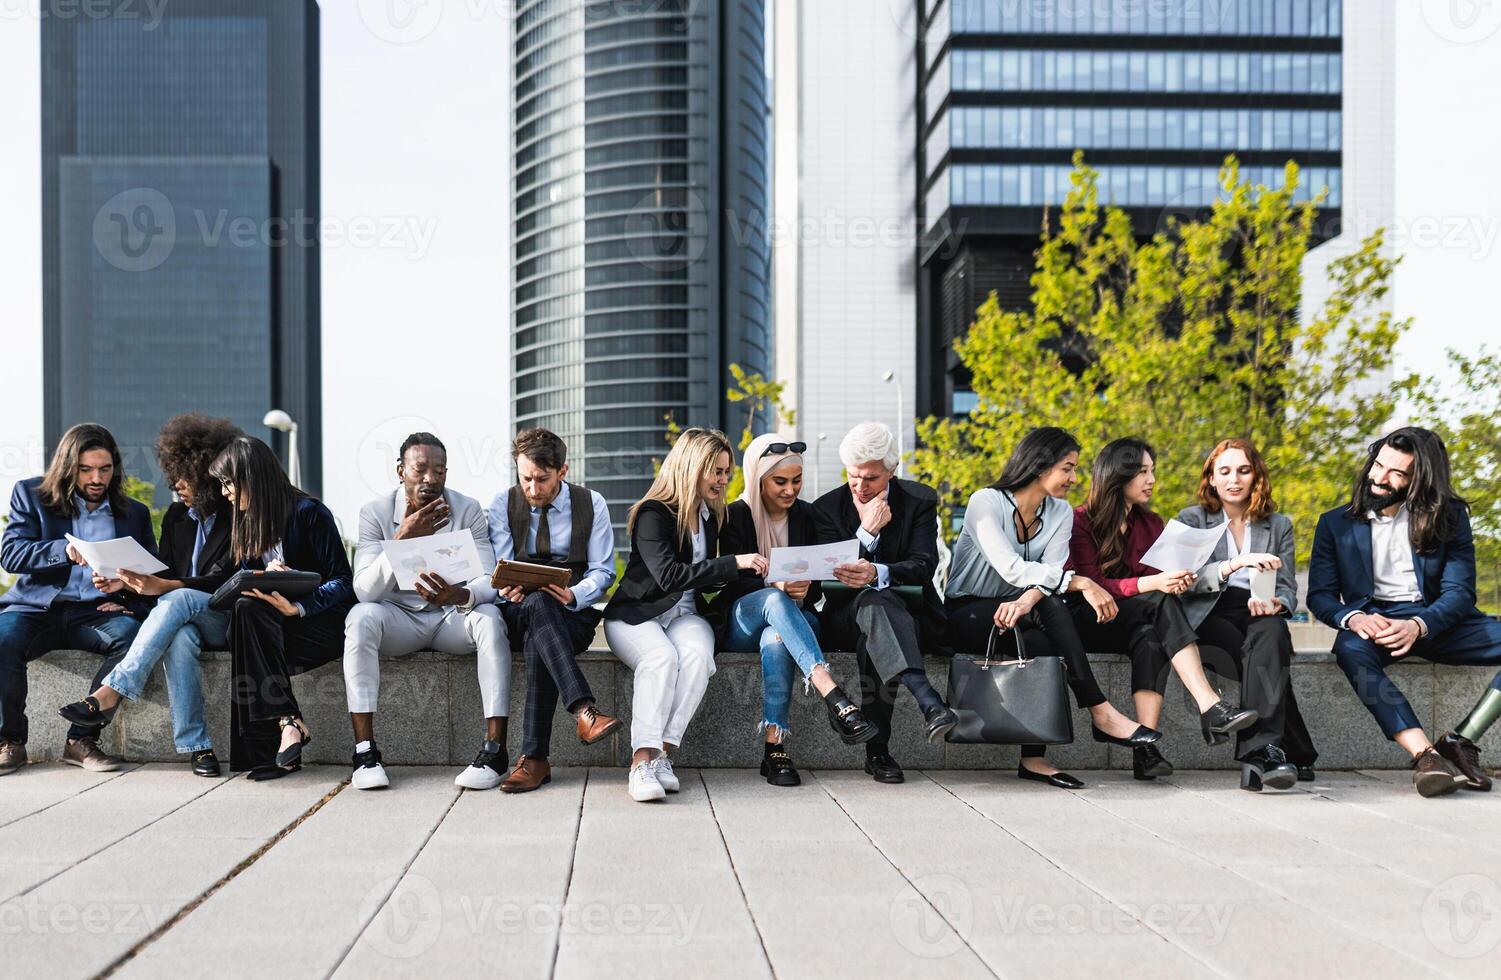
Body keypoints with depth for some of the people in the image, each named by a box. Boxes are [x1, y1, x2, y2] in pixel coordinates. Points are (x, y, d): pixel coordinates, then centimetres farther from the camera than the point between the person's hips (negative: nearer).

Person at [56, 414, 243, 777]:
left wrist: (162, 587, -25)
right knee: (179, 637, -35)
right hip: (181, 618, 4)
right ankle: (195, 745, -37)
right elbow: (165, 575, 15)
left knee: (177, 601, -36)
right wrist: (127, 581, -5)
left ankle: (110, 694, -37)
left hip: (225, 621, -4)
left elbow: (221, 581, -14)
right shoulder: (176, 515, 14)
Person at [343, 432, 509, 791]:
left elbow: (488, 583, -14)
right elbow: (364, 590, -18)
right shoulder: (375, 513, -7)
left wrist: (461, 596, -39)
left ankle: (495, 749, -32)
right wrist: (402, 538, -31)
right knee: (360, 617, -31)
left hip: (454, 617, 0)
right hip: (399, 617, 0)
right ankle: (365, 750, -31)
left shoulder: (469, 510, -6)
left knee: (489, 618, -32)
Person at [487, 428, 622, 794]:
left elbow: (602, 572, 1)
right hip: (517, 613, 0)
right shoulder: (503, 503, 8)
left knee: (538, 643, -37)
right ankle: (584, 711, -55)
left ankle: (534, 759, -41)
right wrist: (507, 588, -23)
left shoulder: (592, 504, 5)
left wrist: (573, 595, -21)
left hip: (573, 615, 0)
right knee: (538, 604, -39)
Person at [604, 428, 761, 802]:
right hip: (636, 614, -5)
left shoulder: (710, 515, 13)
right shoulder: (653, 514, -10)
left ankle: (662, 753, -34)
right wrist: (733, 563, -24)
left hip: (684, 614, 5)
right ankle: (643, 761, -42)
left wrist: (749, 574, 6)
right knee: (661, 657, -37)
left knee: (697, 654, -31)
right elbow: (669, 575, -23)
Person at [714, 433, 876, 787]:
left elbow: (818, 587, 7)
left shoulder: (807, 515, 9)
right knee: (775, 600, -38)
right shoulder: (736, 516, 1)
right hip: (740, 622, -1)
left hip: (795, 618, 2)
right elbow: (734, 582, -8)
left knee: (776, 640, -38)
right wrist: (776, 586, -28)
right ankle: (834, 697, -54)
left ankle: (775, 747, -43)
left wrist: (805, 590, -18)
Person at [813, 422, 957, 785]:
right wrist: (867, 531, -19)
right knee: (875, 601, -39)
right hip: (847, 616, 0)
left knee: (873, 636, -38)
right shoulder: (827, 508, 3)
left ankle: (877, 751, -38)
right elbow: (830, 575, -6)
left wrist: (876, 573, -35)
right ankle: (928, 701, -59)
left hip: (912, 616, 0)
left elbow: (924, 565, -14)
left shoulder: (921, 500, 1)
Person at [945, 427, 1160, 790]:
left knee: (1042, 644, -32)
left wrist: (1028, 600, -36)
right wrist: (1082, 583, -35)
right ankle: (1101, 713, -33)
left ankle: (1033, 759, -30)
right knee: (1051, 604, -33)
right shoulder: (986, 502, -15)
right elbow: (1011, 569, -29)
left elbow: (1050, 572, -13)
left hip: (1025, 614, 5)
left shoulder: (1060, 513, 4)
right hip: (966, 616, -5)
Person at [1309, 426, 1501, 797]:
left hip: (1436, 622, 2)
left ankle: (1459, 742, -23)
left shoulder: (1449, 516, 6)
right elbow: (1319, 595, 4)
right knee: (1350, 649, -37)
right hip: (1373, 622, -1)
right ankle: (1424, 755, -45)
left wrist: (1418, 626, -25)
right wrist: (1353, 618, -21)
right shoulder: (1336, 524, 7)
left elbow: (1459, 592, -4)